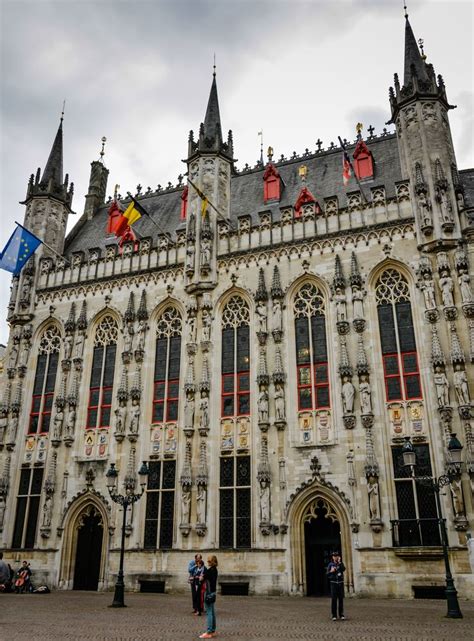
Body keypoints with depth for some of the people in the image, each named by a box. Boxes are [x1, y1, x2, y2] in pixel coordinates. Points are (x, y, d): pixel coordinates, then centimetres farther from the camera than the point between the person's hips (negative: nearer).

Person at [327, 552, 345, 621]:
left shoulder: (341, 563, 3)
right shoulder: (330, 565, 2)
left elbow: (343, 569, -18)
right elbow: (327, 574, 1)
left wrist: (339, 562, -21)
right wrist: (331, 571, -18)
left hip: (340, 583, 1)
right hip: (333, 583, -1)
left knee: (341, 599, 3)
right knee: (334, 599, -2)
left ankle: (341, 615, 12)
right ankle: (334, 615, 3)